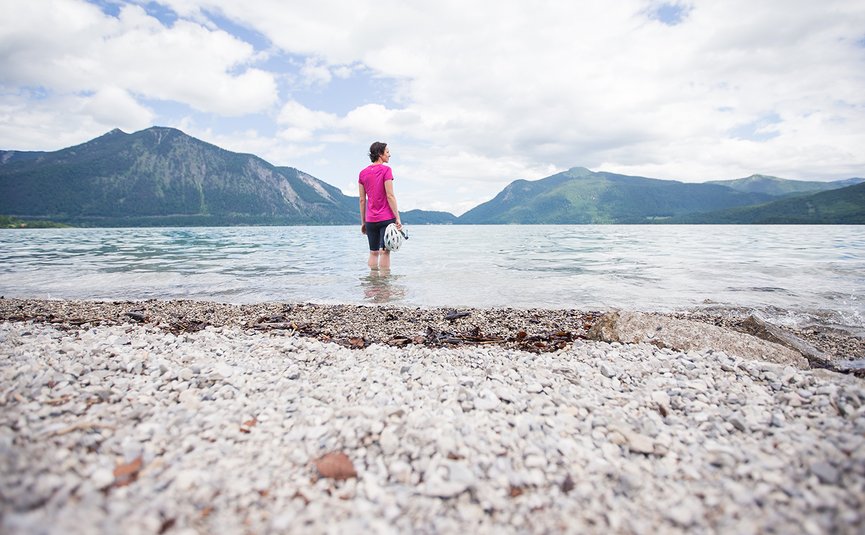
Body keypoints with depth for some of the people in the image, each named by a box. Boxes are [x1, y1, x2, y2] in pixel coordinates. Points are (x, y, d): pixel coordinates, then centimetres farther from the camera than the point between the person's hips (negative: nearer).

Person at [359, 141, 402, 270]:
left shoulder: (363, 173, 9)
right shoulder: (386, 170, -7)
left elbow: (362, 200, 9)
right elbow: (390, 196, -12)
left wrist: (363, 222, 14)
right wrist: (397, 218, -10)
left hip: (370, 220, 5)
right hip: (387, 218, -5)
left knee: (373, 252, 11)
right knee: (385, 251, -3)